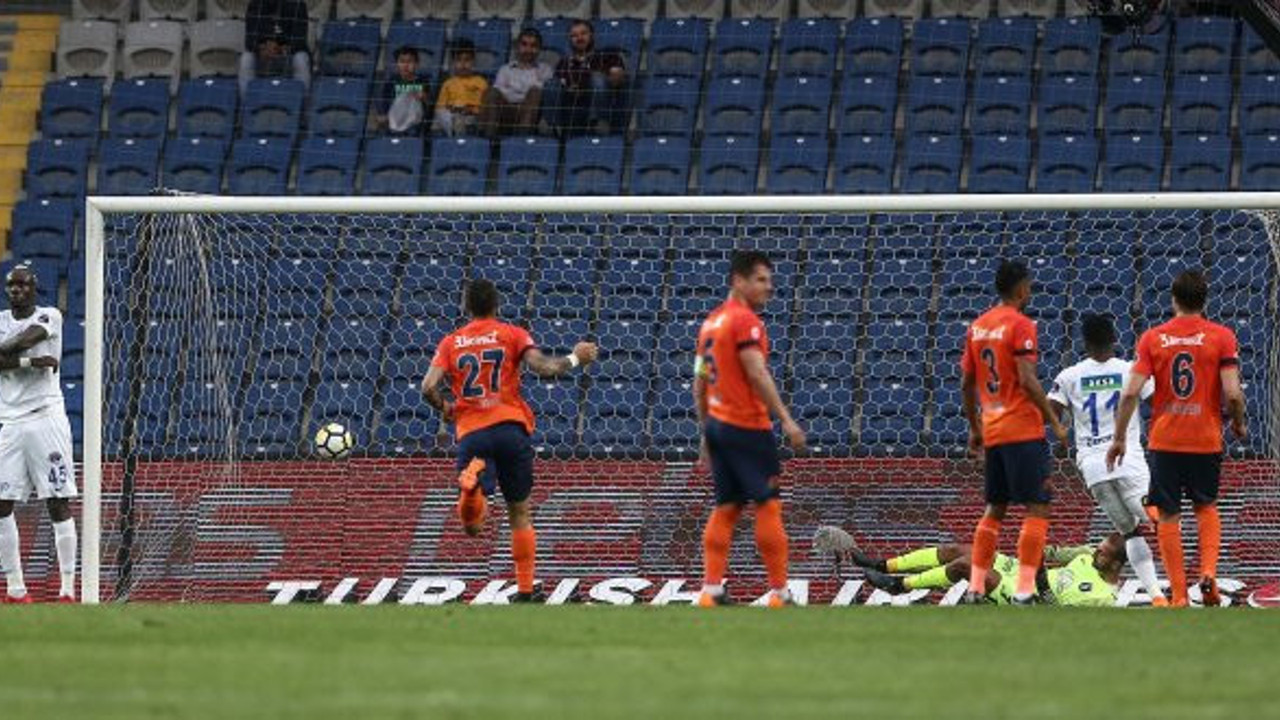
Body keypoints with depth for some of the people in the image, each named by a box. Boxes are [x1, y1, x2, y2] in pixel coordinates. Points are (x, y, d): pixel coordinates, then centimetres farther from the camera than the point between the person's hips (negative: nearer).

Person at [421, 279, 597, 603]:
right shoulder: (512, 335, 6)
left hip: (471, 432, 0)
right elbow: (542, 367, -8)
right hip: (510, 427, 0)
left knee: (472, 522, -6)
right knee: (520, 514, 14)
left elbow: (429, 387, 1)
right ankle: (525, 589, 17)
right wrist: (575, 359, 9)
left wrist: (445, 408, 21)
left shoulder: (451, 342, 11)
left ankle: (471, 483, -40)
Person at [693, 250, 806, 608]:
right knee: (768, 505, -3)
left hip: (717, 425, 8)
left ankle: (711, 590, 4)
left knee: (725, 509, 10)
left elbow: (699, 384, 18)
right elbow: (757, 375, -21)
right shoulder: (745, 321, -12)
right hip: (746, 427, -8)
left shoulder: (711, 322, 15)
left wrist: (707, 431, 22)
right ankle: (779, 592, -2)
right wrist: (786, 420, -21)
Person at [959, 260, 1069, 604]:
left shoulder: (977, 327, 12)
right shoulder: (1020, 325, -10)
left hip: (992, 431, 7)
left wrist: (975, 429, 25)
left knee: (995, 509, 16)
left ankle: (975, 587, 12)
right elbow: (1027, 381, -18)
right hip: (1024, 430, -7)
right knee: (1037, 508, -4)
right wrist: (1055, 423, -12)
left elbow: (966, 384, 15)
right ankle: (1025, 589, -12)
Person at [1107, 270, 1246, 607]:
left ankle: (1178, 594, 3)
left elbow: (1130, 393, -6)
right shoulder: (1221, 336, -4)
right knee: (1206, 507, 21)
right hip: (1206, 439, 0)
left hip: (1164, 440, 0)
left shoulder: (1152, 338, -1)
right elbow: (1233, 393, -11)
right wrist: (1238, 425, 9)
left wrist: (1119, 437, 3)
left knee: (1168, 516, 7)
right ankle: (1208, 572, -1)